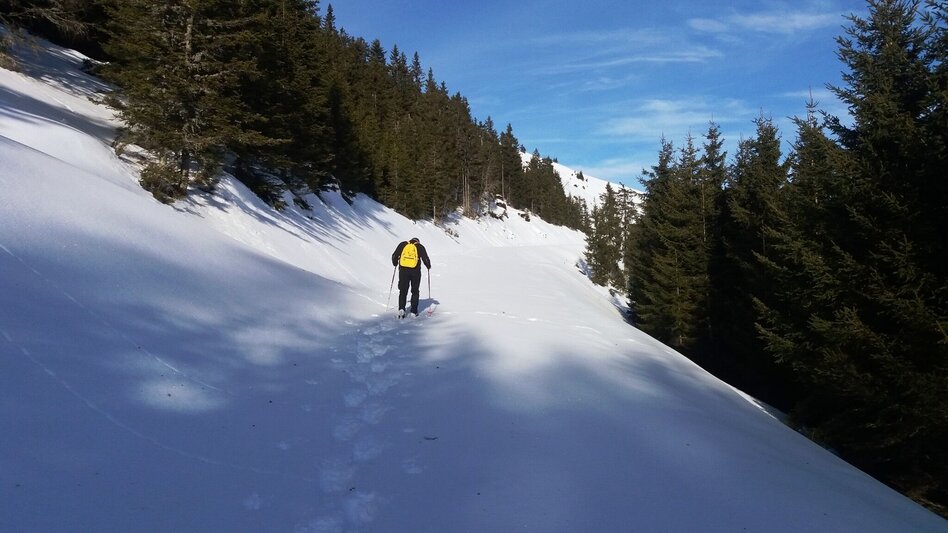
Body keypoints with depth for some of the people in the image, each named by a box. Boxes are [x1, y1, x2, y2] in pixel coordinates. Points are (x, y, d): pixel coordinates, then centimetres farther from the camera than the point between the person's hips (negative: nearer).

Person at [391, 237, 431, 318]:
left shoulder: (402, 244, 11)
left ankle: (401, 309, -9)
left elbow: (394, 256, 12)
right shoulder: (420, 247, 7)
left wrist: (395, 264, 29)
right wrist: (429, 268, 20)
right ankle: (413, 311, 11)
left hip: (403, 270, 1)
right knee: (415, 291, 12)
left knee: (403, 291, 8)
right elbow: (425, 259, 3)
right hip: (415, 271, -1)